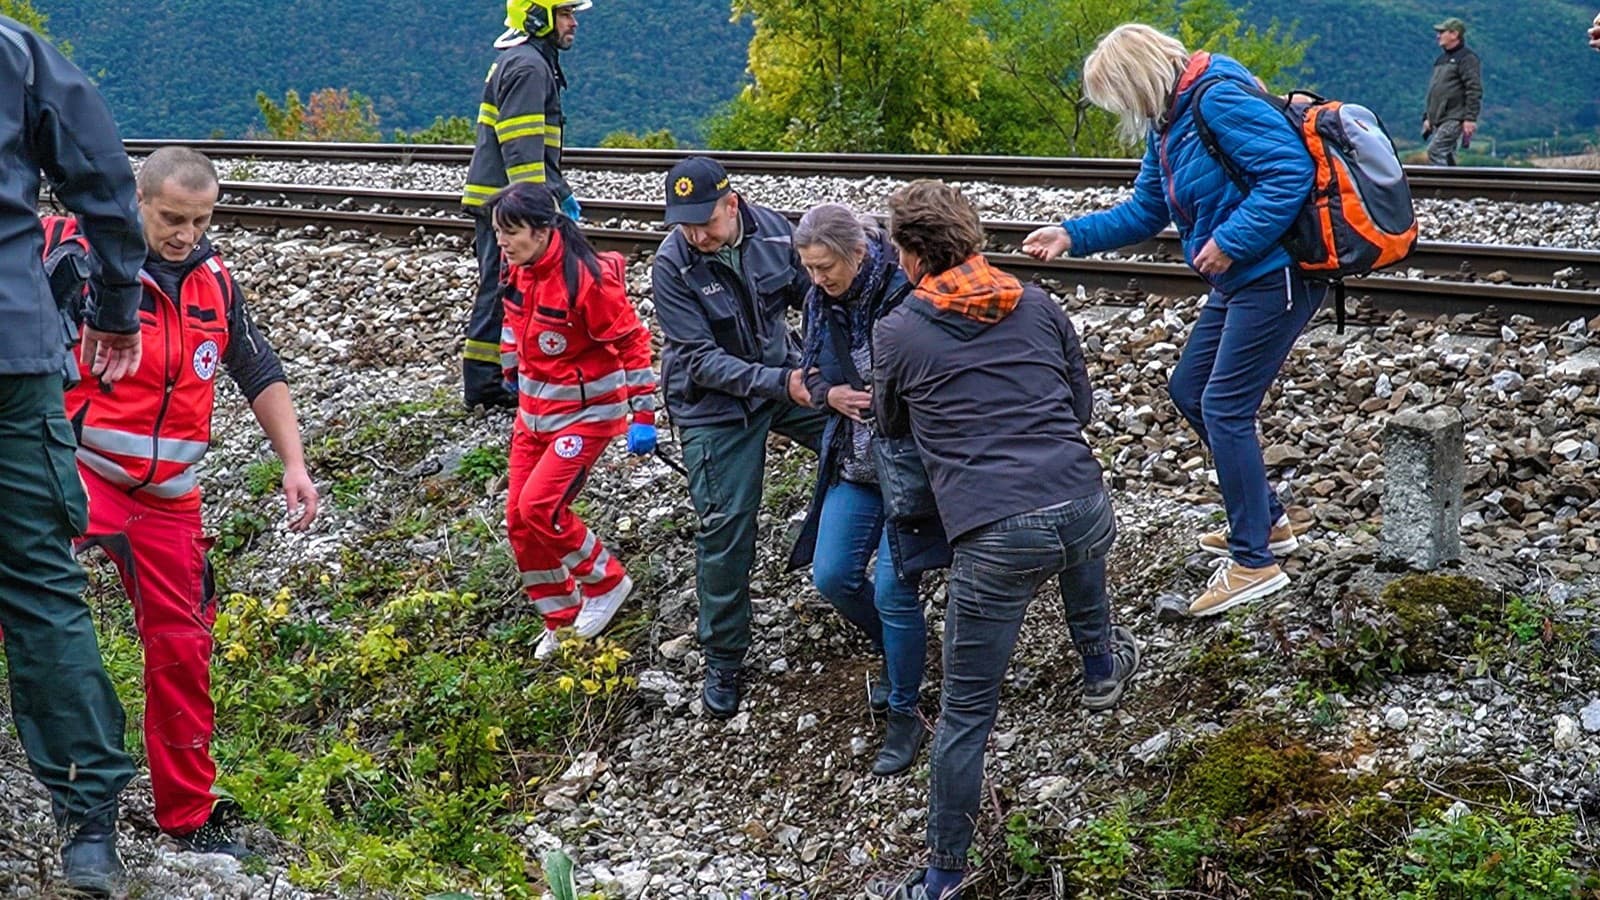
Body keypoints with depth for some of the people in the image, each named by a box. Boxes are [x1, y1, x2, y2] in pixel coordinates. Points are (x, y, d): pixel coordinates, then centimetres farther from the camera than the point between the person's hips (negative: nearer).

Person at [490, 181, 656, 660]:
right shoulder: (521, 270, -2)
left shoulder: (587, 278, -24)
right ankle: (561, 621, 23)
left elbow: (631, 342, -19)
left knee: (539, 507, -18)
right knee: (518, 520, 6)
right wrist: (513, 368, 29)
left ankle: (606, 582, 7)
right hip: (534, 411, 8)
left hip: (586, 413, -8)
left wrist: (642, 414, -18)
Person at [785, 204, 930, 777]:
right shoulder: (820, 300, 0)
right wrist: (831, 395, -8)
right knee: (833, 577, 6)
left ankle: (904, 714, 11)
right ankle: (897, 653, 35)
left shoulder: (905, 294, -20)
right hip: (853, 464, 7)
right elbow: (812, 375, 13)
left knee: (892, 588, -7)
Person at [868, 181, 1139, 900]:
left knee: (966, 714, 6)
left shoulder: (897, 335, 2)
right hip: (1085, 510, 4)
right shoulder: (1036, 304, 11)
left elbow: (891, 427, 21)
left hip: (994, 541, -4)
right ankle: (1101, 669, 62)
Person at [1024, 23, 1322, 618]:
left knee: (1224, 408, -8)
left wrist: (1230, 242, -25)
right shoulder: (1169, 126, 12)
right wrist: (1071, 236, 11)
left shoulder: (1220, 101, -20)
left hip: (1276, 275, -11)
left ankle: (1253, 562, 1)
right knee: (1189, 391, 18)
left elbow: (1291, 169, -26)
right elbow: (1143, 212, 21)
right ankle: (1266, 519, 30)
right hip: (1239, 282, 11)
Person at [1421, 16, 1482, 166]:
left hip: (1455, 119, -9)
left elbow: (1474, 90, -14)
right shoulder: (1442, 59, 22)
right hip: (1439, 120, 9)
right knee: (1446, 157, 9)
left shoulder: (1467, 58, -6)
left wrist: (1470, 118, -21)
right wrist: (1427, 116, 22)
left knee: (1435, 150, -21)